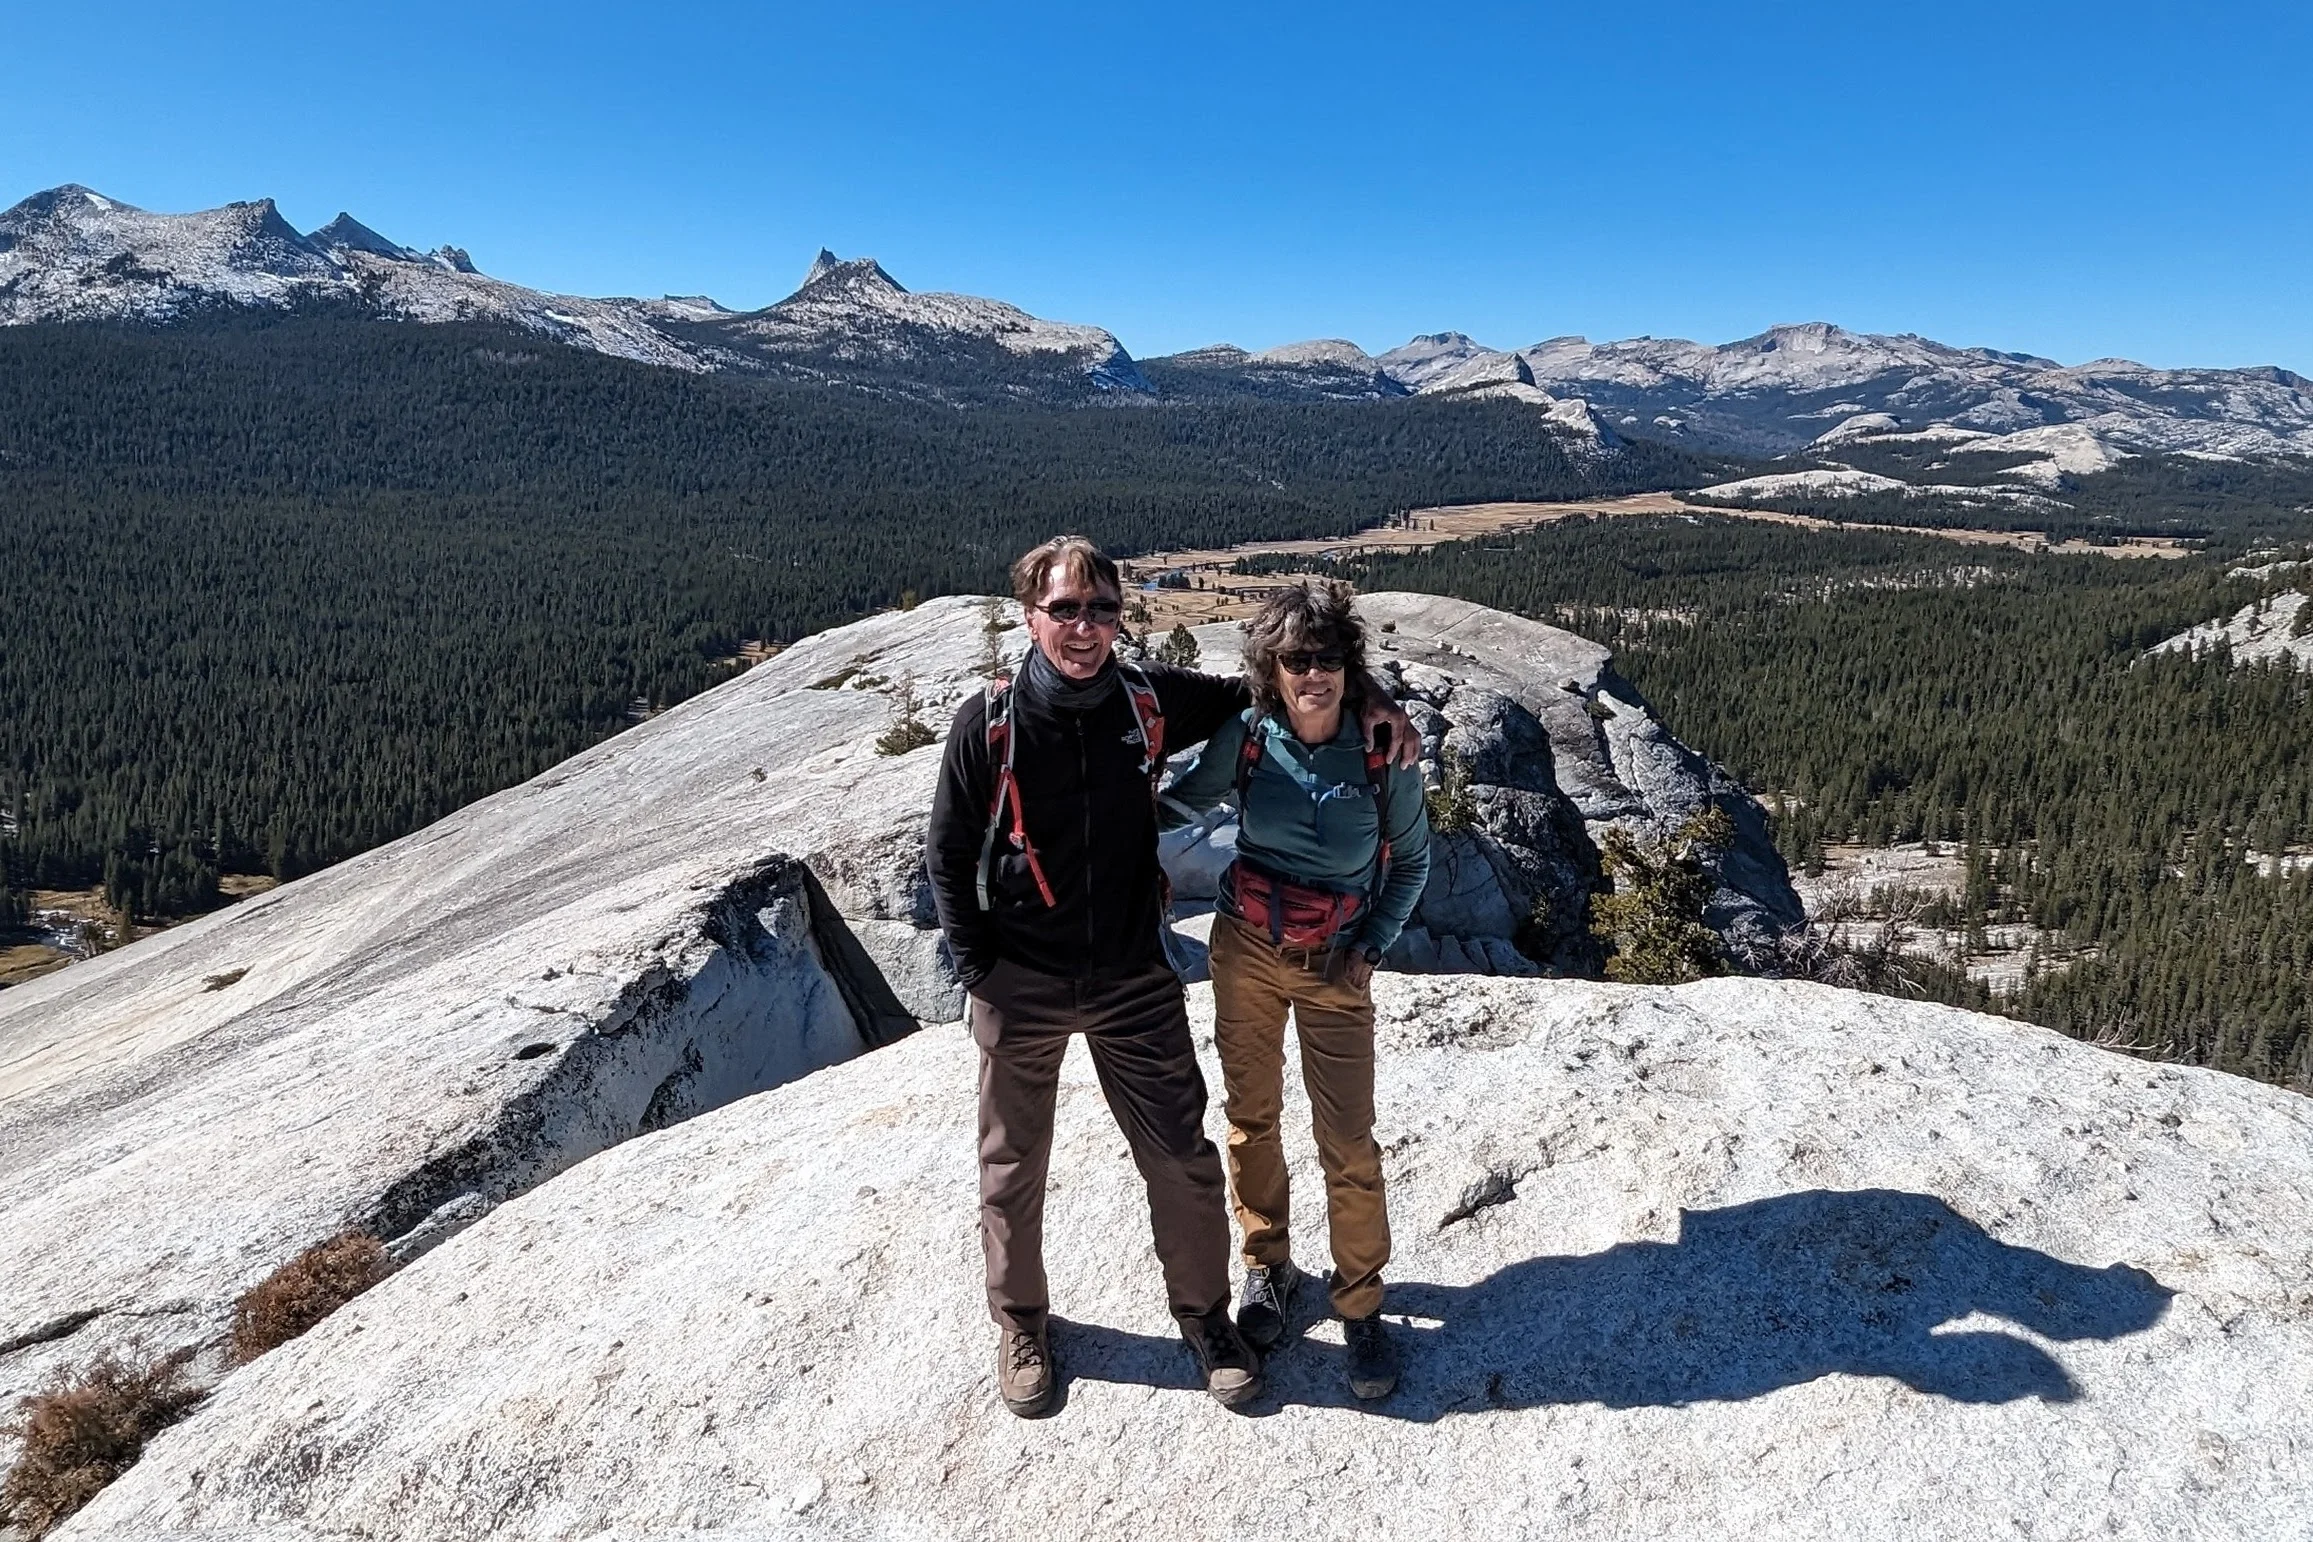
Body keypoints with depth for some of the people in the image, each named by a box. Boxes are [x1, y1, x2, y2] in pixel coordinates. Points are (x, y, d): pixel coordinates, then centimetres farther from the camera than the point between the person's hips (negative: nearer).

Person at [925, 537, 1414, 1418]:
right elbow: (948, 852, -3)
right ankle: (1020, 1325, 38)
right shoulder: (989, 722, -12)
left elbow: (1245, 700, 11)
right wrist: (978, 969, -7)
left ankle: (1204, 1312, 31)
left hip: (1135, 982, 1)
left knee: (1182, 1159, 6)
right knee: (1013, 1166, 15)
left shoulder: (1150, 701, -7)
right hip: (1020, 988, -1)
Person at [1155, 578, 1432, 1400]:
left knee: (1347, 1139, -1)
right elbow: (1179, 804, 8)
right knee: (1251, 1116, 12)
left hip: (1334, 965, -2)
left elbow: (1412, 860, 2)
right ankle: (1268, 1266, 34)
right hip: (1244, 947, 2)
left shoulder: (1382, 753, -12)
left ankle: (1360, 1303, 19)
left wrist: (1371, 946, -7)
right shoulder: (1246, 738, -9)